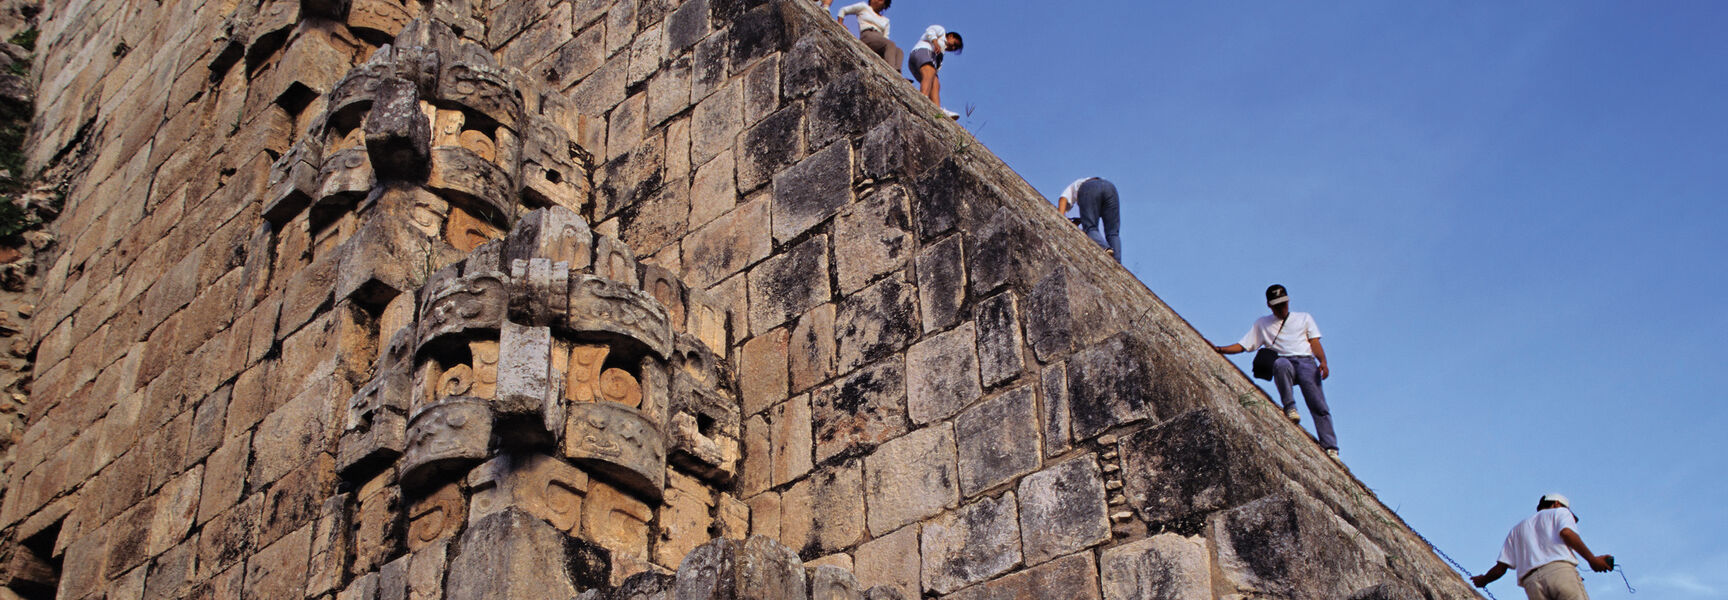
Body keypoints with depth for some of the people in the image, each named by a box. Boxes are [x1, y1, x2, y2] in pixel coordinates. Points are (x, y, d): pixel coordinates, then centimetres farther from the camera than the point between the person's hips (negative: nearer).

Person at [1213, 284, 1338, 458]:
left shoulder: (1304, 318, 25)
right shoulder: (1262, 324, 25)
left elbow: (1315, 343, 14)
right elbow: (1242, 346, 20)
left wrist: (1323, 361, -6)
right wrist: (1218, 349, 3)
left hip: (1306, 361, 0)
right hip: (1284, 361, 0)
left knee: (1318, 405, -19)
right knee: (1281, 364, -40)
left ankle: (1330, 448, -25)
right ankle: (1290, 408, -37)